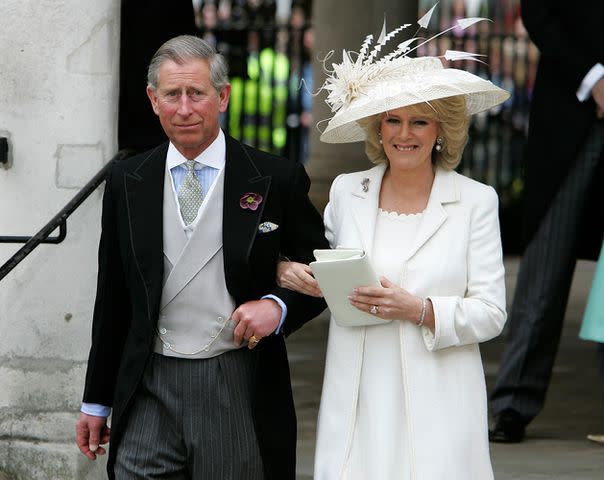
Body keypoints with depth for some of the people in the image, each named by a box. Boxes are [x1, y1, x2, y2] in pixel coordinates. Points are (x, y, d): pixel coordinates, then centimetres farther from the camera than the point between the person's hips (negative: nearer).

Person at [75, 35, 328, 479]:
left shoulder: (277, 179, -1)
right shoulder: (127, 182, 8)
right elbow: (112, 301, 13)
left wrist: (278, 305, -13)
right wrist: (97, 401, 13)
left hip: (240, 392, -2)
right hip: (149, 393, 2)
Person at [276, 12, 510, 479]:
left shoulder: (476, 201, 1)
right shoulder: (346, 191, 8)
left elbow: (491, 313, -1)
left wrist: (419, 310, -16)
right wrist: (293, 271, 2)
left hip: (435, 403, -2)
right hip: (357, 402, 2)